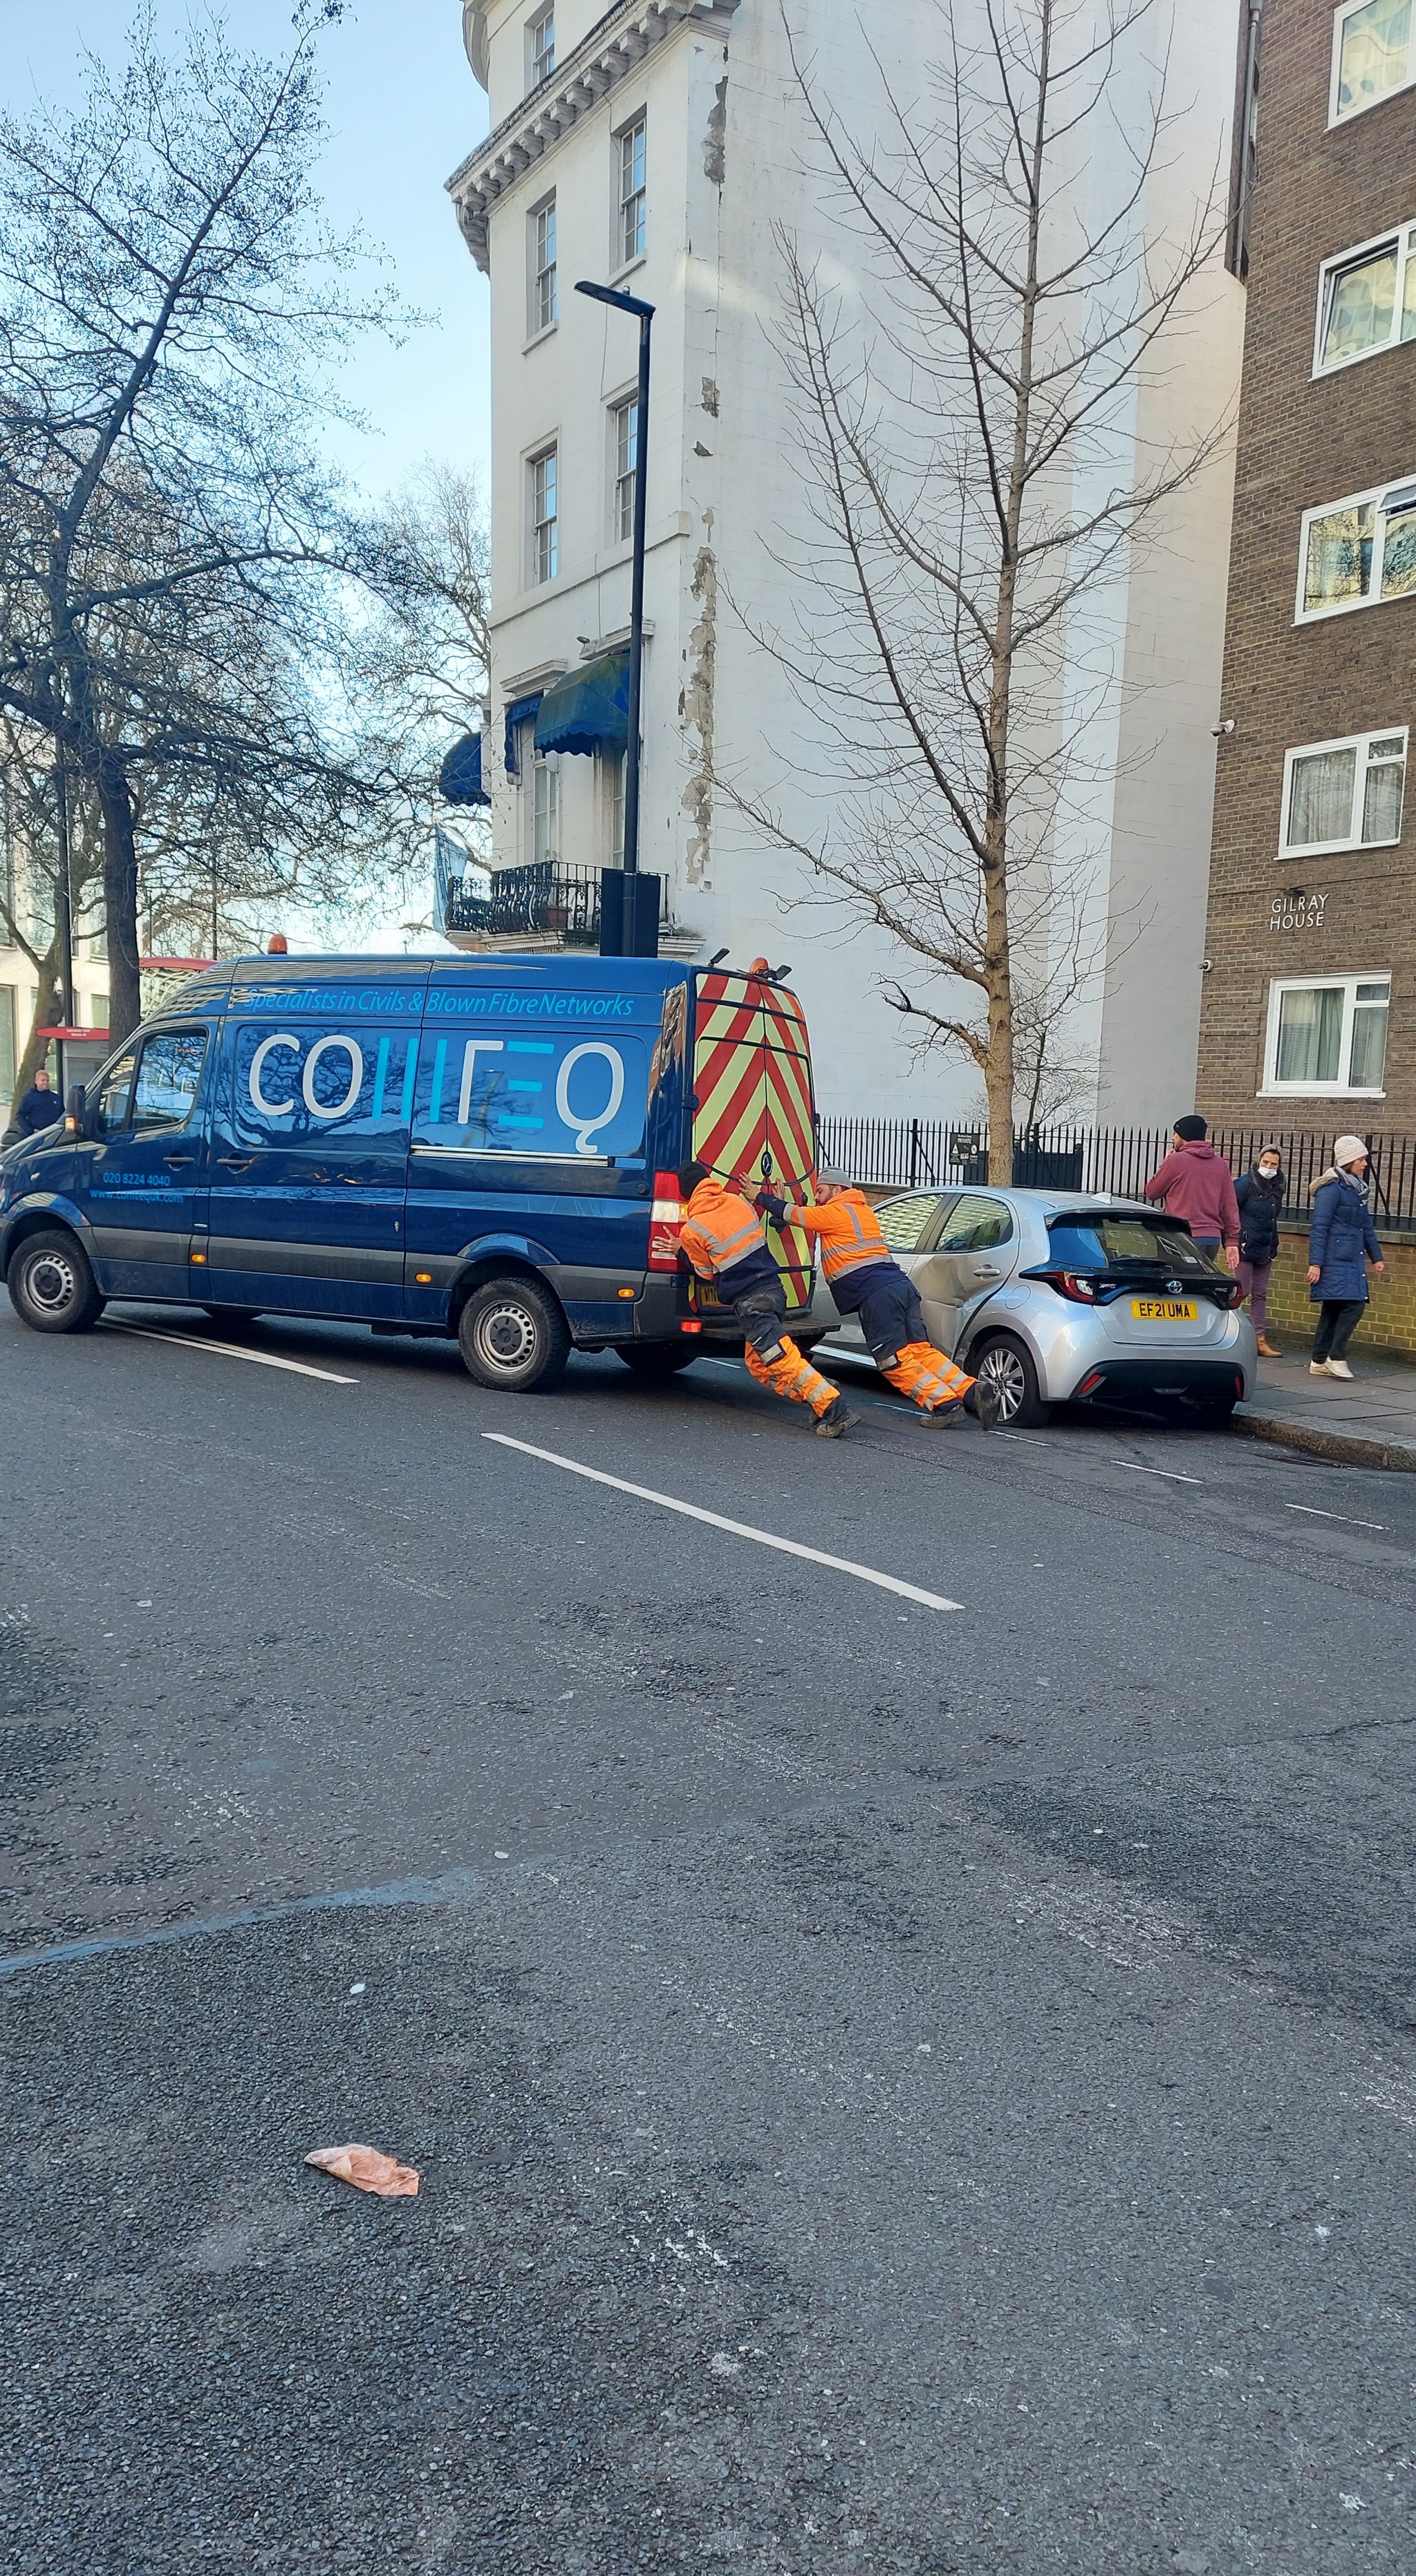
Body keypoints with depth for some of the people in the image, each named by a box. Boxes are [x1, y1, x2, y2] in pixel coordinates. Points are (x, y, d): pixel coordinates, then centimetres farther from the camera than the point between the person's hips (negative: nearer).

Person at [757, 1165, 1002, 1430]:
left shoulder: (833, 1212, 2)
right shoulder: (862, 1210, 28)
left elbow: (793, 1214, 9)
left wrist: (761, 1197, 24)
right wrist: (774, 1201, 38)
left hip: (876, 1294, -8)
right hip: (902, 1285, 8)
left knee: (894, 1360, -5)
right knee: (920, 1349, 4)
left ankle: (945, 1405, -13)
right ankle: (975, 1392, -9)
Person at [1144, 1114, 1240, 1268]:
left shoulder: (1176, 1160, -6)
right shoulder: (1220, 1164, 11)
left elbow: (1152, 1191, 5)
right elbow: (1230, 1206, 9)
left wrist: (1166, 1164, 17)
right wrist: (1232, 1240, 11)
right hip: (1213, 1238, 6)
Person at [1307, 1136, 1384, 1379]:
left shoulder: (1357, 1189, 16)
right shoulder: (1331, 1189, -11)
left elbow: (1366, 1226, 24)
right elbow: (1319, 1228, -14)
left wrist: (1376, 1257, 24)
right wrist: (1315, 1263, -18)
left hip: (1351, 1260, 8)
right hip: (1335, 1260, -8)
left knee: (1333, 1310, 8)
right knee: (1353, 1305, -14)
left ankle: (1319, 1362, 11)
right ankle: (1336, 1357, -6)